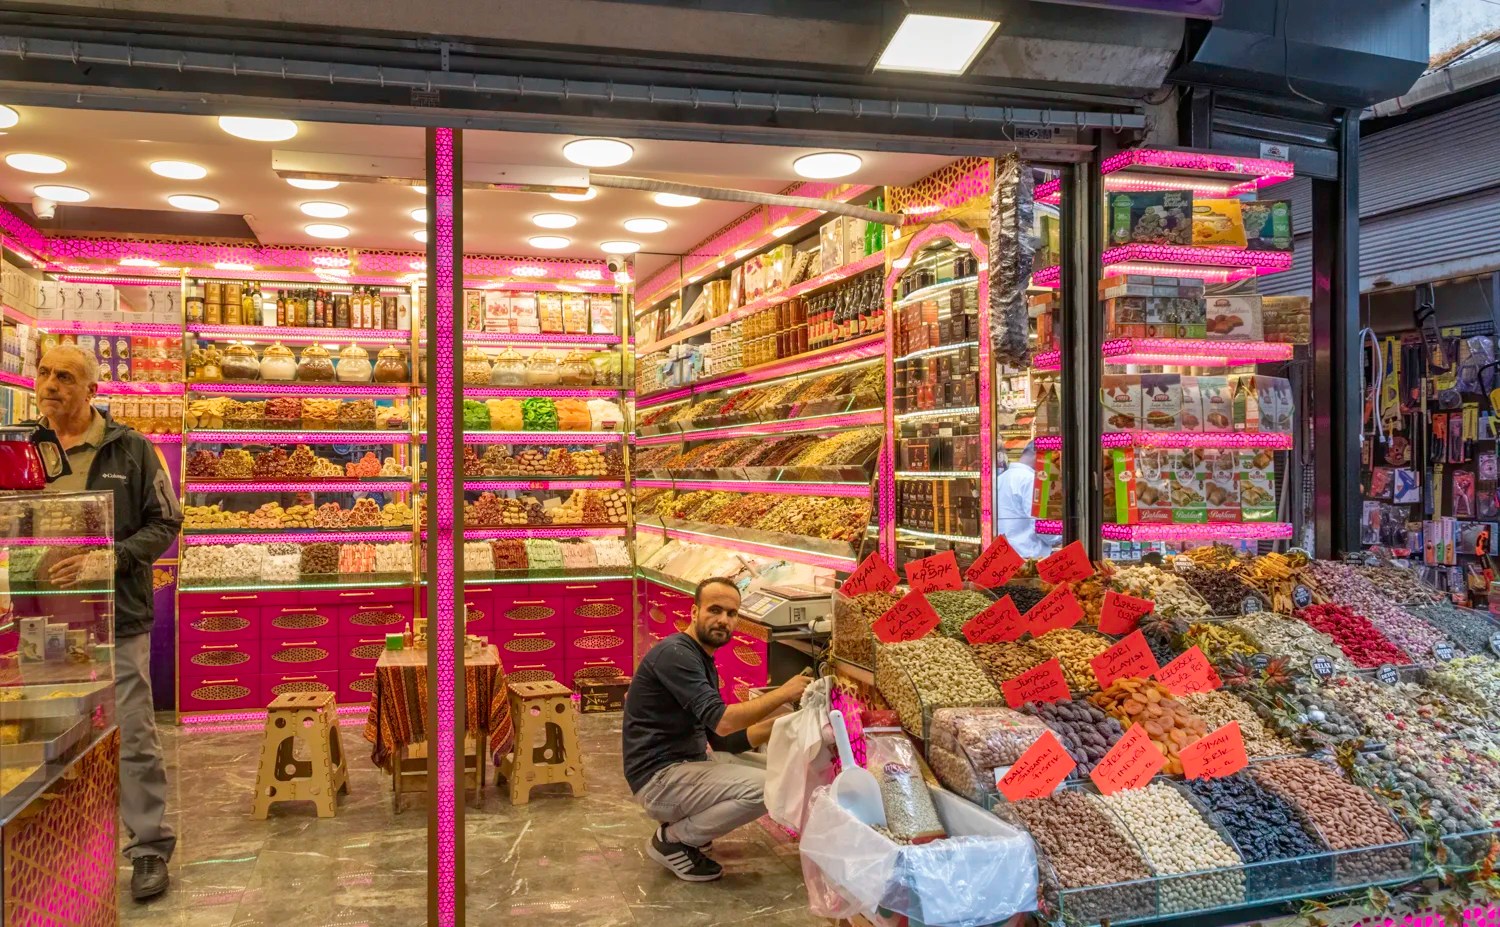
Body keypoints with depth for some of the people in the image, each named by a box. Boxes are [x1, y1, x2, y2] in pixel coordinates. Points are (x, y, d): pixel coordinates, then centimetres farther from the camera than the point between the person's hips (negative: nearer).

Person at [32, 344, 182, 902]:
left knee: (133, 737, 2)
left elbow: (164, 524, -3)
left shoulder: (130, 450, -2)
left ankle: (150, 848, 13)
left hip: (116, 618, -3)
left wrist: (105, 559, -17)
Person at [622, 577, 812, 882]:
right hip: (660, 778, -10)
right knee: (766, 788, -21)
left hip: (685, 765, 10)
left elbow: (722, 741, 11)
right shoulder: (675, 653, -18)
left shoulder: (703, 662, 14)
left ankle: (684, 825, 12)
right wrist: (783, 693, -18)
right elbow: (722, 721, -27)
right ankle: (673, 839, -3)